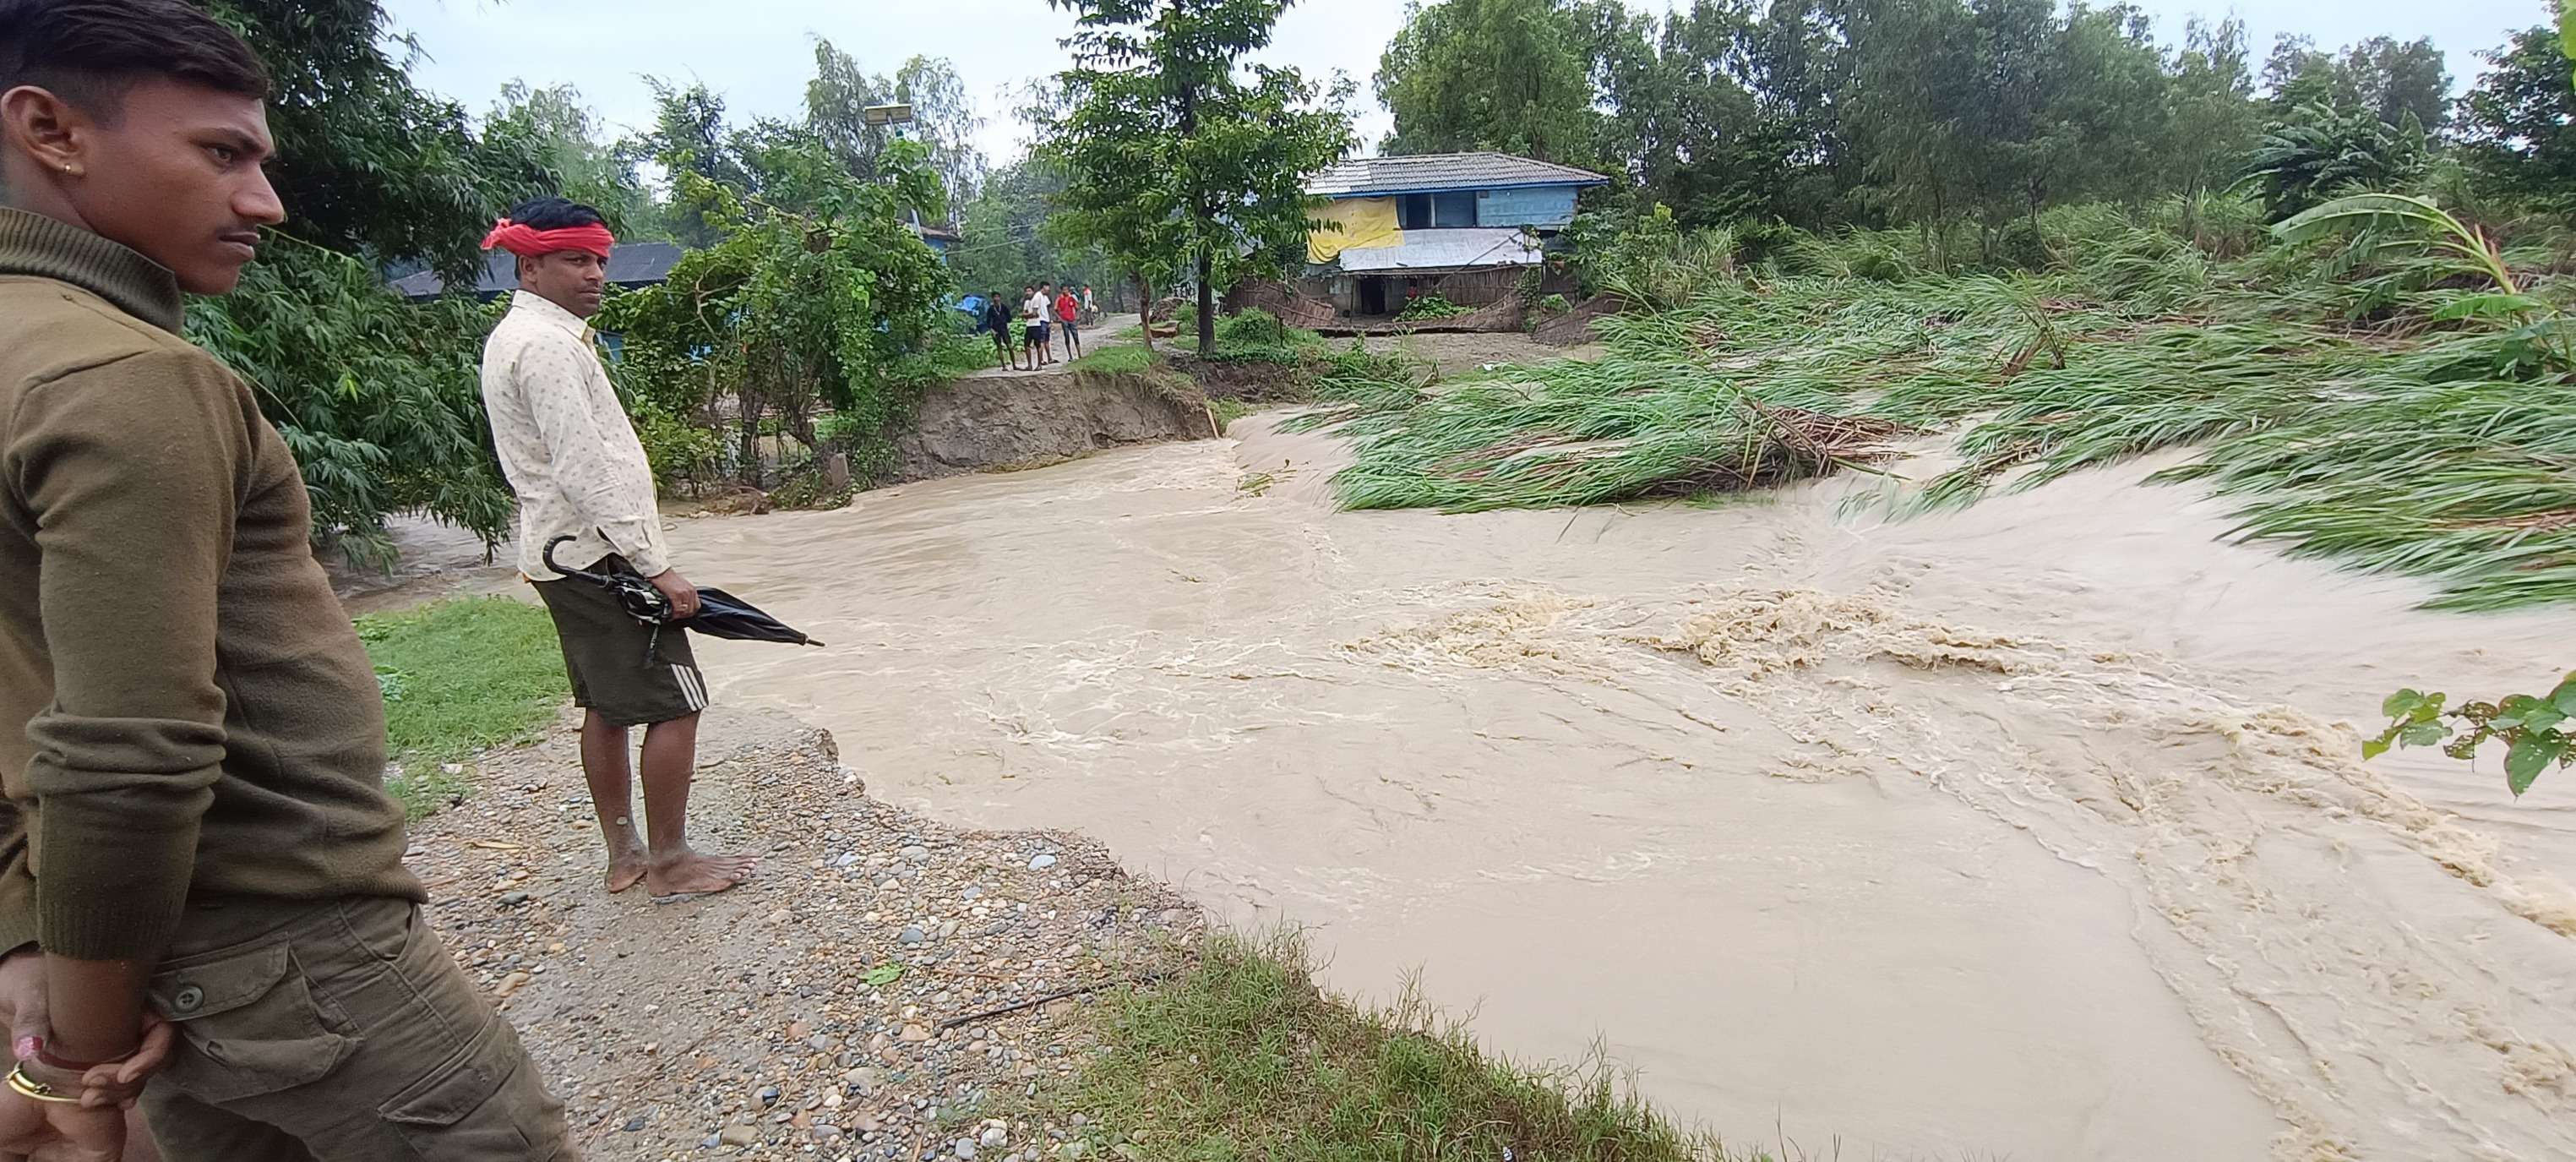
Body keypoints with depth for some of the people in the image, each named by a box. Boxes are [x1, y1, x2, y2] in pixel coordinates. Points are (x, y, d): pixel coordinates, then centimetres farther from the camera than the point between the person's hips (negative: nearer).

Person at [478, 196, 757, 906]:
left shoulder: (516, 336, 16)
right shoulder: (547, 344, -17)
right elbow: (584, 471, -23)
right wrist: (657, 566, -22)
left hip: (562, 552, 11)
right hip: (599, 553, -11)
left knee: (608, 707, 15)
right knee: (675, 703, -5)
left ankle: (624, 854, 24)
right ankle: (669, 863, 3)